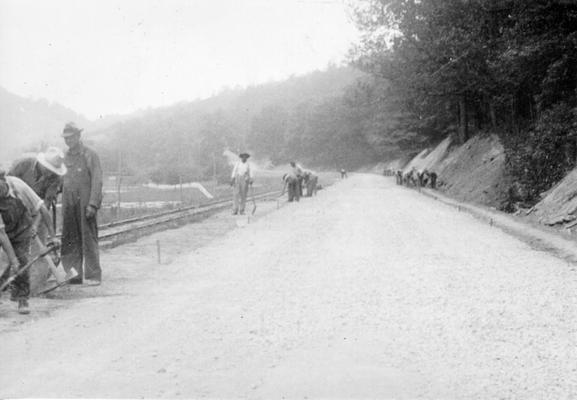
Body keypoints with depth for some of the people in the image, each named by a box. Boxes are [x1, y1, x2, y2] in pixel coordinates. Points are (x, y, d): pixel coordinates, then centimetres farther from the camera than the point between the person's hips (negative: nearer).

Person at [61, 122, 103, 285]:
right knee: (70, 240, 4)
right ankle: (77, 273, 10)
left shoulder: (90, 155, -3)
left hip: (85, 202, -6)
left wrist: (92, 204, -16)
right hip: (69, 203, 6)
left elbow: (97, 181, -9)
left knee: (88, 238, -5)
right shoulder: (65, 157, 15)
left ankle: (93, 275, 0)